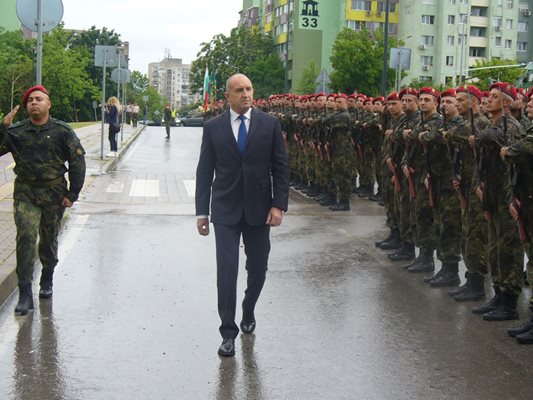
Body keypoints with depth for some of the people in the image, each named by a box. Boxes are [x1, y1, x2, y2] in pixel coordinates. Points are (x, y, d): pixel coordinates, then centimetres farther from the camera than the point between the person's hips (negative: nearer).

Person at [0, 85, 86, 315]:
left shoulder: (62, 131, -1)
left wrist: (73, 194, -3)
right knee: (26, 238, -13)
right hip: (25, 193, 0)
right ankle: (25, 295, -12)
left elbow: (77, 162, 1)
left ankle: (47, 279, 38)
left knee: (49, 240, 12)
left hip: (54, 193, 0)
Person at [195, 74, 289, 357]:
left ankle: (248, 312, 38)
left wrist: (279, 205, -7)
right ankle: (228, 331, 4)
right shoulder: (213, 127, 1)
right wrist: (202, 212, 1)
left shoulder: (269, 124, 1)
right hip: (225, 210, -1)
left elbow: (280, 167, 2)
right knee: (227, 270, -5)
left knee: (257, 269, 11)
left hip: (259, 209, 1)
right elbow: (204, 171, 4)